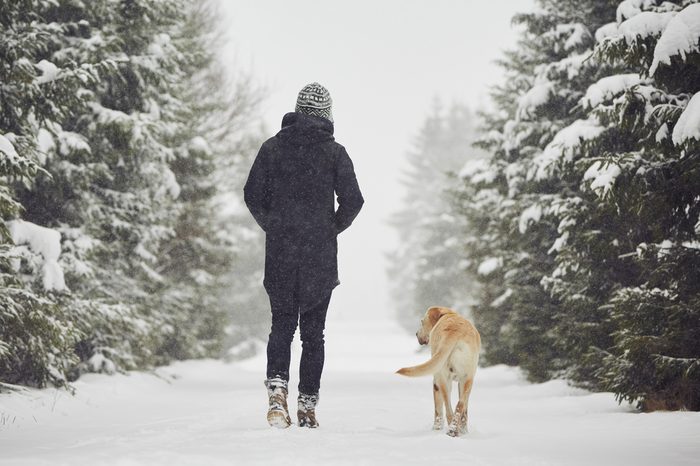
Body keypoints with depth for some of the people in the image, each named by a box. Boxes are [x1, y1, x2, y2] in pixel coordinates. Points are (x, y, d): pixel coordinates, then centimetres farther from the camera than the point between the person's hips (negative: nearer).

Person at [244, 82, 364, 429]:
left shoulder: (273, 147, 3)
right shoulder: (334, 152, -2)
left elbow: (253, 195, 1)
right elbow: (352, 200, -7)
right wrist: (332, 229, 10)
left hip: (279, 253, 1)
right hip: (321, 256, -1)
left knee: (281, 324, 11)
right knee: (313, 331, 7)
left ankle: (277, 386, -12)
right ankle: (308, 406, 7)